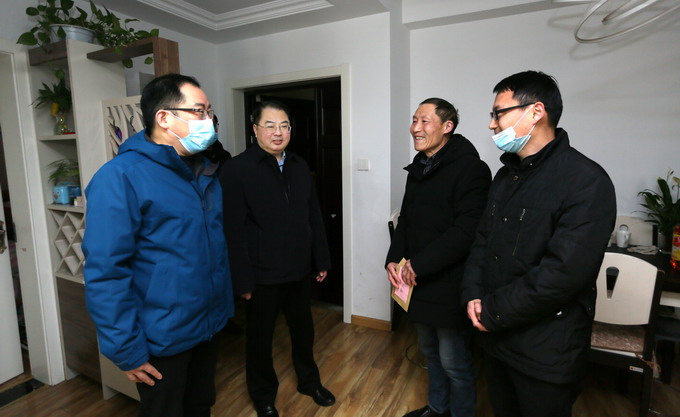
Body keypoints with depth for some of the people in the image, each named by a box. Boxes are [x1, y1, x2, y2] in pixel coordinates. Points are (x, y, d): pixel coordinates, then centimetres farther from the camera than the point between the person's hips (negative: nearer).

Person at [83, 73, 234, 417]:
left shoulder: (206, 170, 5)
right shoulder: (120, 177, -18)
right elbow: (105, 271, -20)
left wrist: (224, 304, 11)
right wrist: (126, 350, -16)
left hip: (208, 326, 7)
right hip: (162, 339, -6)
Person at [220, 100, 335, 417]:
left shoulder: (299, 166, 5)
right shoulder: (237, 168, -11)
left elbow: (314, 217, 7)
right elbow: (233, 229, -14)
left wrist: (321, 260, 8)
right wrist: (243, 280, -14)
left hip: (299, 270, 5)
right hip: (262, 274, -4)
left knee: (303, 330, 21)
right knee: (260, 337, 16)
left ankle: (309, 381, 47)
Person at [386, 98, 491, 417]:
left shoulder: (470, 168, -15)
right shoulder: (417, 168, 11)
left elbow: (467, 231, -24)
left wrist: (418, 265, -21)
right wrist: (393, 260, 1)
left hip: (449, 286, -8)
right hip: (418, 283, 8)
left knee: (454, 362, 9)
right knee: (430, 352, 24)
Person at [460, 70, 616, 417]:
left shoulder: (586, 181, -18)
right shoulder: (506, 175, 7)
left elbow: (563, 273, -25)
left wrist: (493, 311, -17)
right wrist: (473, 295, -5)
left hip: (546, 352, -6)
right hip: (495, 335, 7)